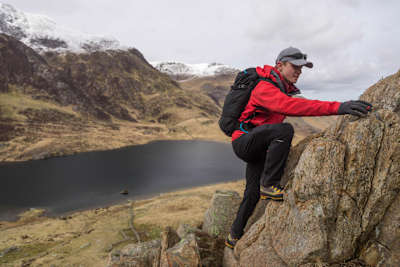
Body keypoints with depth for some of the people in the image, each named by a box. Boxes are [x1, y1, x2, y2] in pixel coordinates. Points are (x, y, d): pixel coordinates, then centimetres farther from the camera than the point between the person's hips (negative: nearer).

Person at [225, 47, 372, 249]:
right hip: (244, 142, -9)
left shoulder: (283, 89, 11)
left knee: (253, 193, 11)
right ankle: (269, 186, -23)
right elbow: (292, 106, -39)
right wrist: (337, 107, -46)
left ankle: (234, 237, 26)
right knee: (284, 129, -32)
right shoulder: (265, 88, -20)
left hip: (258, 148, 9)